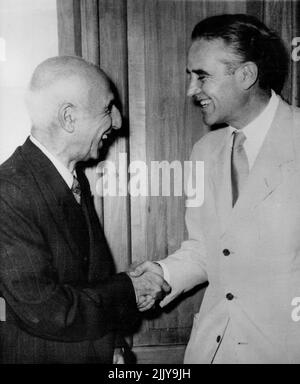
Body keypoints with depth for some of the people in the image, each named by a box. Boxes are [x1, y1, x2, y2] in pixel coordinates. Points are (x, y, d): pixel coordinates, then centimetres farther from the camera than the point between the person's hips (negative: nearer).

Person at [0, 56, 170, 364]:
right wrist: (128, 290, -16)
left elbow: (89, 275, 7)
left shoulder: (76, 177, 0)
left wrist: (107, 346, 1)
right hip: (37, 354, -7)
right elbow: (44, 310, -26)